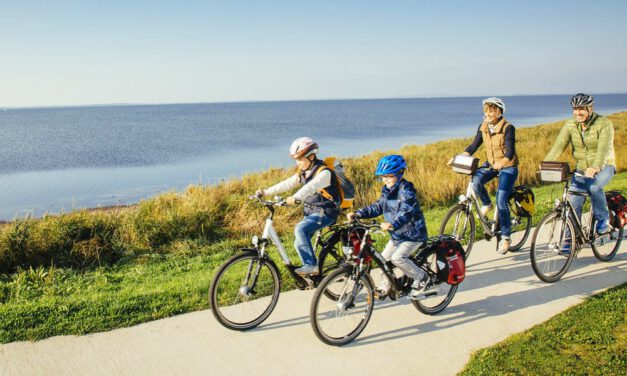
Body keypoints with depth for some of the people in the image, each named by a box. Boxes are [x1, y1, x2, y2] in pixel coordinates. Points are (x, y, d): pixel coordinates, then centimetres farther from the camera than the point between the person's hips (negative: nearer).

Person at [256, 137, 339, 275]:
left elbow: (311, 187, -36)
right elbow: (287, 184, 5)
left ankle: (311, 265, -21)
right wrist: (265, 192, -4)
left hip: (324, 213, -9)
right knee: (299, 244, 4)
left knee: (300, 229, -27)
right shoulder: (303, 173, 8)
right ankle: (311, 270, 19)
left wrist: (296, 198, -51)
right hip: (311, 212, 9)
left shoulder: (324, 172, -18)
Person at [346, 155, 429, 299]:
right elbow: (377, 206, 5)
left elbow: (406, 212, -35)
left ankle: (421, 278, -3)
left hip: (413, 234, -8)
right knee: (384, 258, 9)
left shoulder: (406, 190, -21)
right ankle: (385, 286, 28)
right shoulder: (387, 190, 4)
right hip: (398, 234, 8)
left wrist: (392, 224, -52)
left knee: (397, 258, -22)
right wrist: (357, 214, -8)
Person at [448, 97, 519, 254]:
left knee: (501, 201, -16)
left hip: (508, 167, -5)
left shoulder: (508, 128, -18)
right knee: (476, 180, -28)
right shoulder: (483, 127, -1)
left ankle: (505, 238, -3)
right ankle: (486, 204, 3)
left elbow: (510, 152, -25)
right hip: (491, 164, 5)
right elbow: (474, 146, 0)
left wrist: (501, 163, -45)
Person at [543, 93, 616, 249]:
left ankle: (603, 219, -9)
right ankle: (571, 239, 9)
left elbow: (604, 149, -31)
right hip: (582, 169, 4)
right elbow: (558, 146, -17)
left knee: (594, 186, -34)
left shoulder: (604, 124, -17)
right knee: (573, 203, -4)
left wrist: (596, 167, -50)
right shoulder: (570, 125, -5)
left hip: (604, 166, -4)